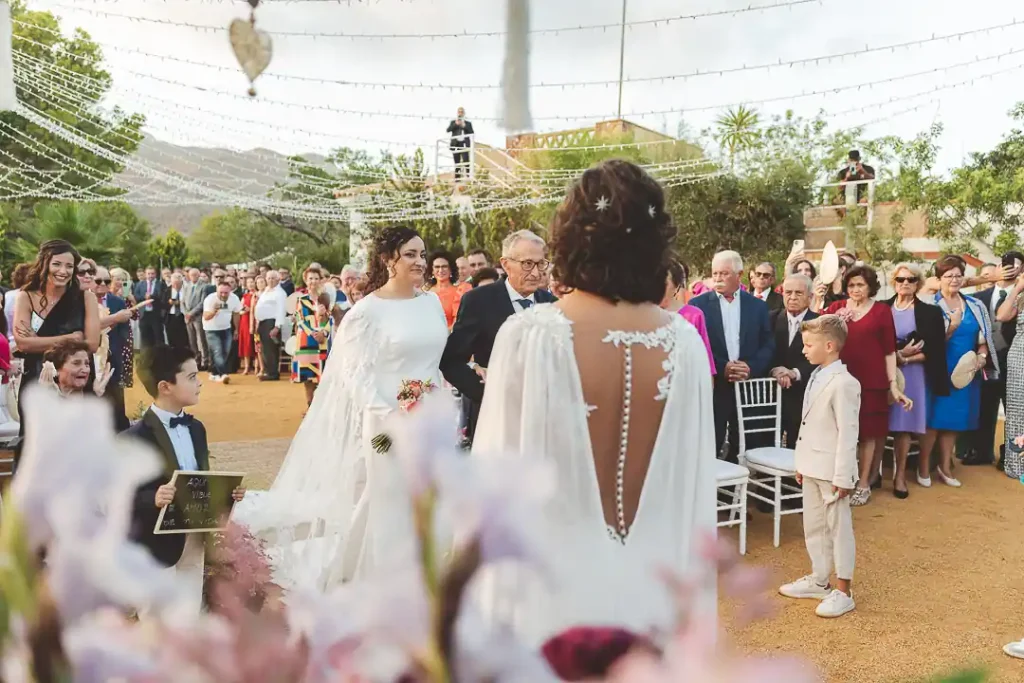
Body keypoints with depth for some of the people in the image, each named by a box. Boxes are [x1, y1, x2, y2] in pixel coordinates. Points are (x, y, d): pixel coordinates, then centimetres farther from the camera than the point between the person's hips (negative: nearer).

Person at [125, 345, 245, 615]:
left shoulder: (196, 428, 8)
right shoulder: (134, 438, -16)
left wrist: (227, 492, -4)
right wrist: (154, 499, -35)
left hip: (194, 543, 7)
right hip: (157, 547, -6)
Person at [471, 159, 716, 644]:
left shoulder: (530, 334, -18)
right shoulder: (686, 342, -7)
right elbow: (697, 487, 0)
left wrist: (493, 605, 2)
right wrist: (695, 603, 13)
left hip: (554, 591, -3)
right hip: (656, 593, 3)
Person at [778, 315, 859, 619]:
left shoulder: (843, 383, -19)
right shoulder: (815, 377, 8)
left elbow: (848, 433, -20)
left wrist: (843, 476, -19)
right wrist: (802, 462, 16)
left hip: (832, 470, -9)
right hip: (812, 467, 9)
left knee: (838, 528, 4)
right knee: (813, 526, 18)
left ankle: (843, 591, 15)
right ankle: (819, 580, 33)